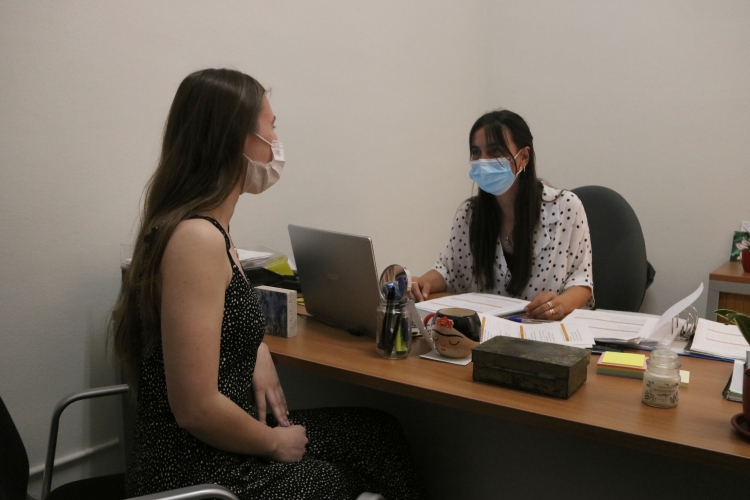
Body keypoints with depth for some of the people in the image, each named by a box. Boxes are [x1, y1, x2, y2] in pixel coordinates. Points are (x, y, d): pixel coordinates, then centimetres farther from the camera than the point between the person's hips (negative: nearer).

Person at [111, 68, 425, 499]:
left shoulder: (211, 226, 4)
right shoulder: (197, 238, -26)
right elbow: (196, 410, -27)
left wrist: (259, 355, 4)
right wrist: (275, 442, -10)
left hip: (215, 443, 8)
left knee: (379, 432, 18)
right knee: (379, 449, 11)